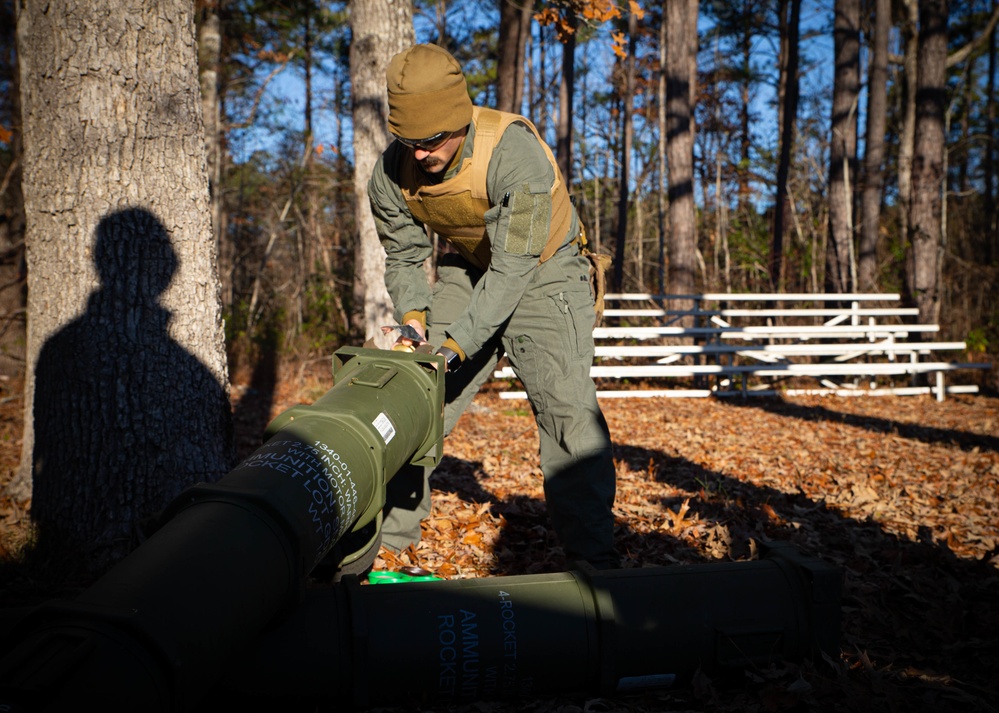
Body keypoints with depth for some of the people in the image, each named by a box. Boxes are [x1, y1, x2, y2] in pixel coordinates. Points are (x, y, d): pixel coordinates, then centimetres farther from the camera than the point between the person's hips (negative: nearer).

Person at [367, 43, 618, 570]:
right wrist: (412, 316, -21)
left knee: (567, 408, -19)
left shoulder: (514, 151, -32)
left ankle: (593, 557, -8)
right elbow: (403, 257, -1)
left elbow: (513, 266, -34)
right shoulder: (392, 172, -15)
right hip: (467, 269, 5)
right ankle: (381, 540, 13)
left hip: (543, 270, -4)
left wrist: (455, 346, -38)